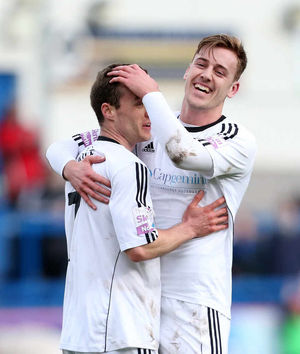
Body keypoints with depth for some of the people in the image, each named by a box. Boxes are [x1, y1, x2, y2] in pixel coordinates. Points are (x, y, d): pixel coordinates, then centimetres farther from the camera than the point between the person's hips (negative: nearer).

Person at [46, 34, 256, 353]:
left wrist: (150, 92, -13)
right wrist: (71, 168, -10)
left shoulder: (239, 142, -3)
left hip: (195, 300, -5)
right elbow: (62, 146, 15)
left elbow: (185, 153, -24)